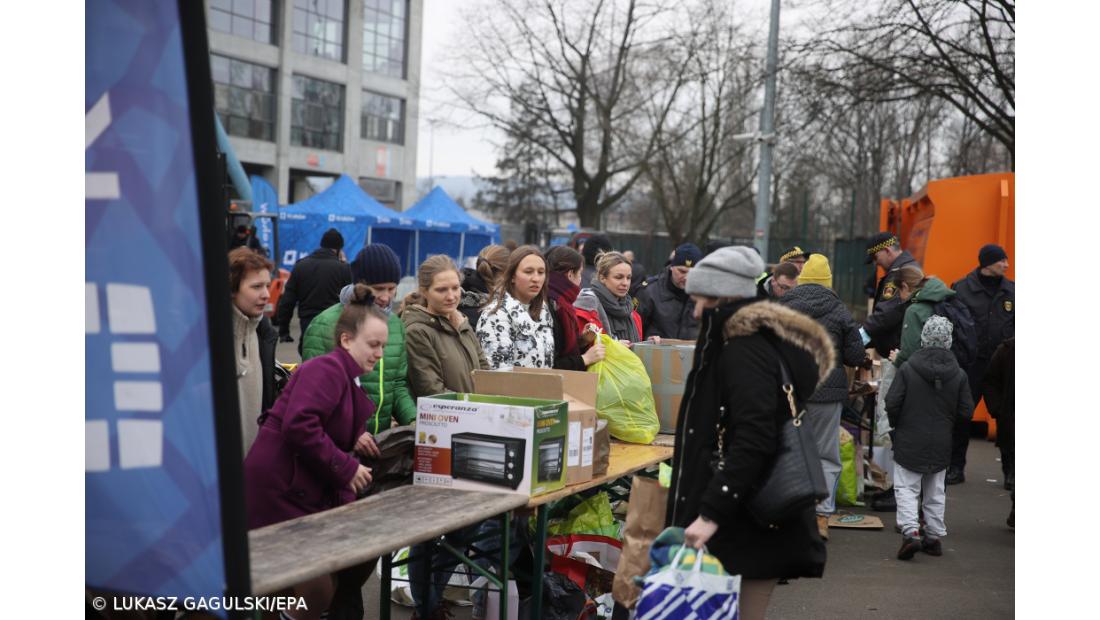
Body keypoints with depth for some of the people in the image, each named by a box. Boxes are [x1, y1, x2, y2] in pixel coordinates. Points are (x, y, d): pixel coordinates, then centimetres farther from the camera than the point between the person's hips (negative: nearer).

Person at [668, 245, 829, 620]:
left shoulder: (746, 351, -14)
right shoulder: (759, 343, 17)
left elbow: (754, 441, -25)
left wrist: (711, 513, -28)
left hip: (748, 526, -10)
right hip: (754, 519, 10)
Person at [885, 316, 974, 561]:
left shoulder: (907, 369, -13)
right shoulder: (958, 375, -4)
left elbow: (892, 403, -13)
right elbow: (966, 411, -2)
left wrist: (896, 424, 7)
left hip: (909, 441, -3)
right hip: (941, 444, 3)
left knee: (906, 487, 3)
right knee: (935, 491, 15)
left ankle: (910, 531, -14)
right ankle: (934, 536, 20)